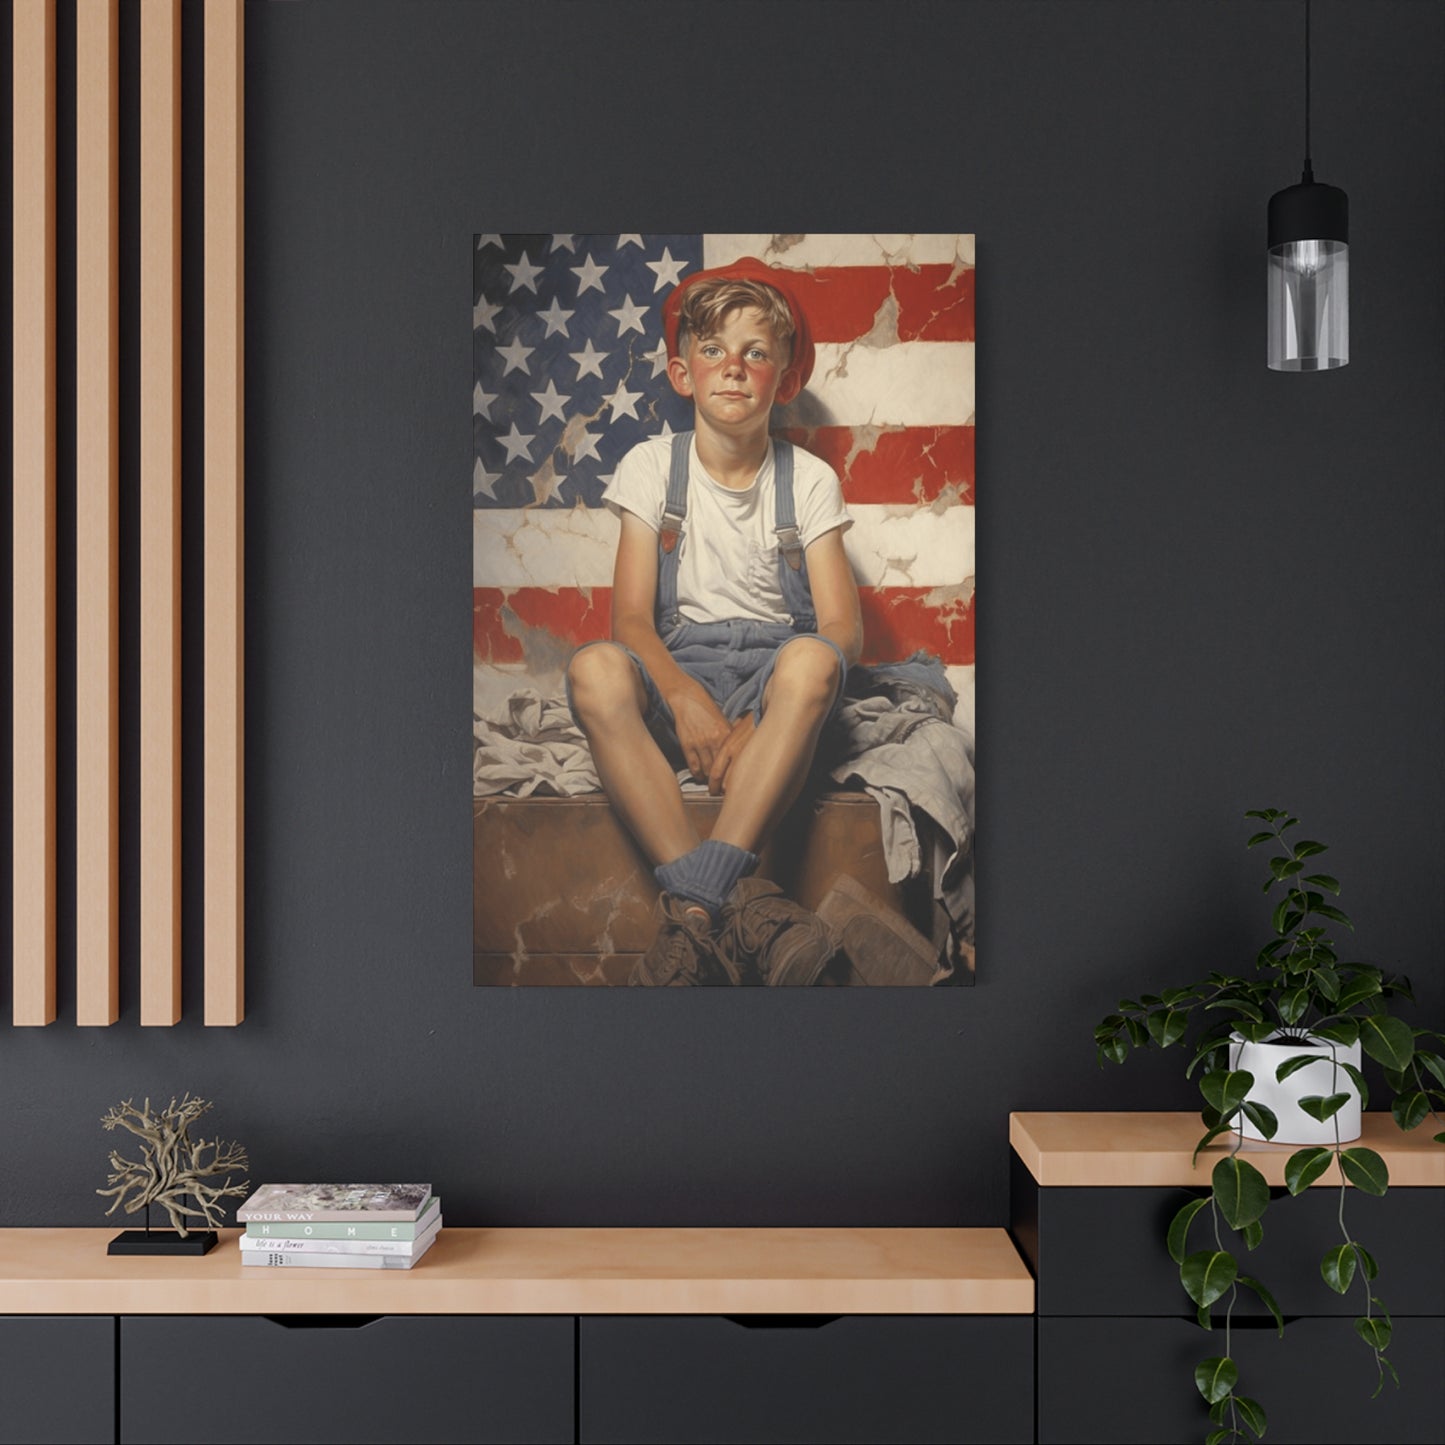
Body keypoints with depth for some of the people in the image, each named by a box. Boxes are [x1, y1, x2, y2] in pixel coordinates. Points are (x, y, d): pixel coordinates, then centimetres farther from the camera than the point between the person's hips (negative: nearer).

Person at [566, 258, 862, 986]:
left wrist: (758, 724, -20)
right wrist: (687, 700, -23)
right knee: (594, 671, -34)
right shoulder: (652, 466, 7)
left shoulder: (809, 478, 6)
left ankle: (694, 910, -43)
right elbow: (630, 619, -3)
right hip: (676, 667, 1)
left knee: (810, 661, -37)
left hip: (772, 678, 0)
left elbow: (842, 629, -3)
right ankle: (739, 906, -43)